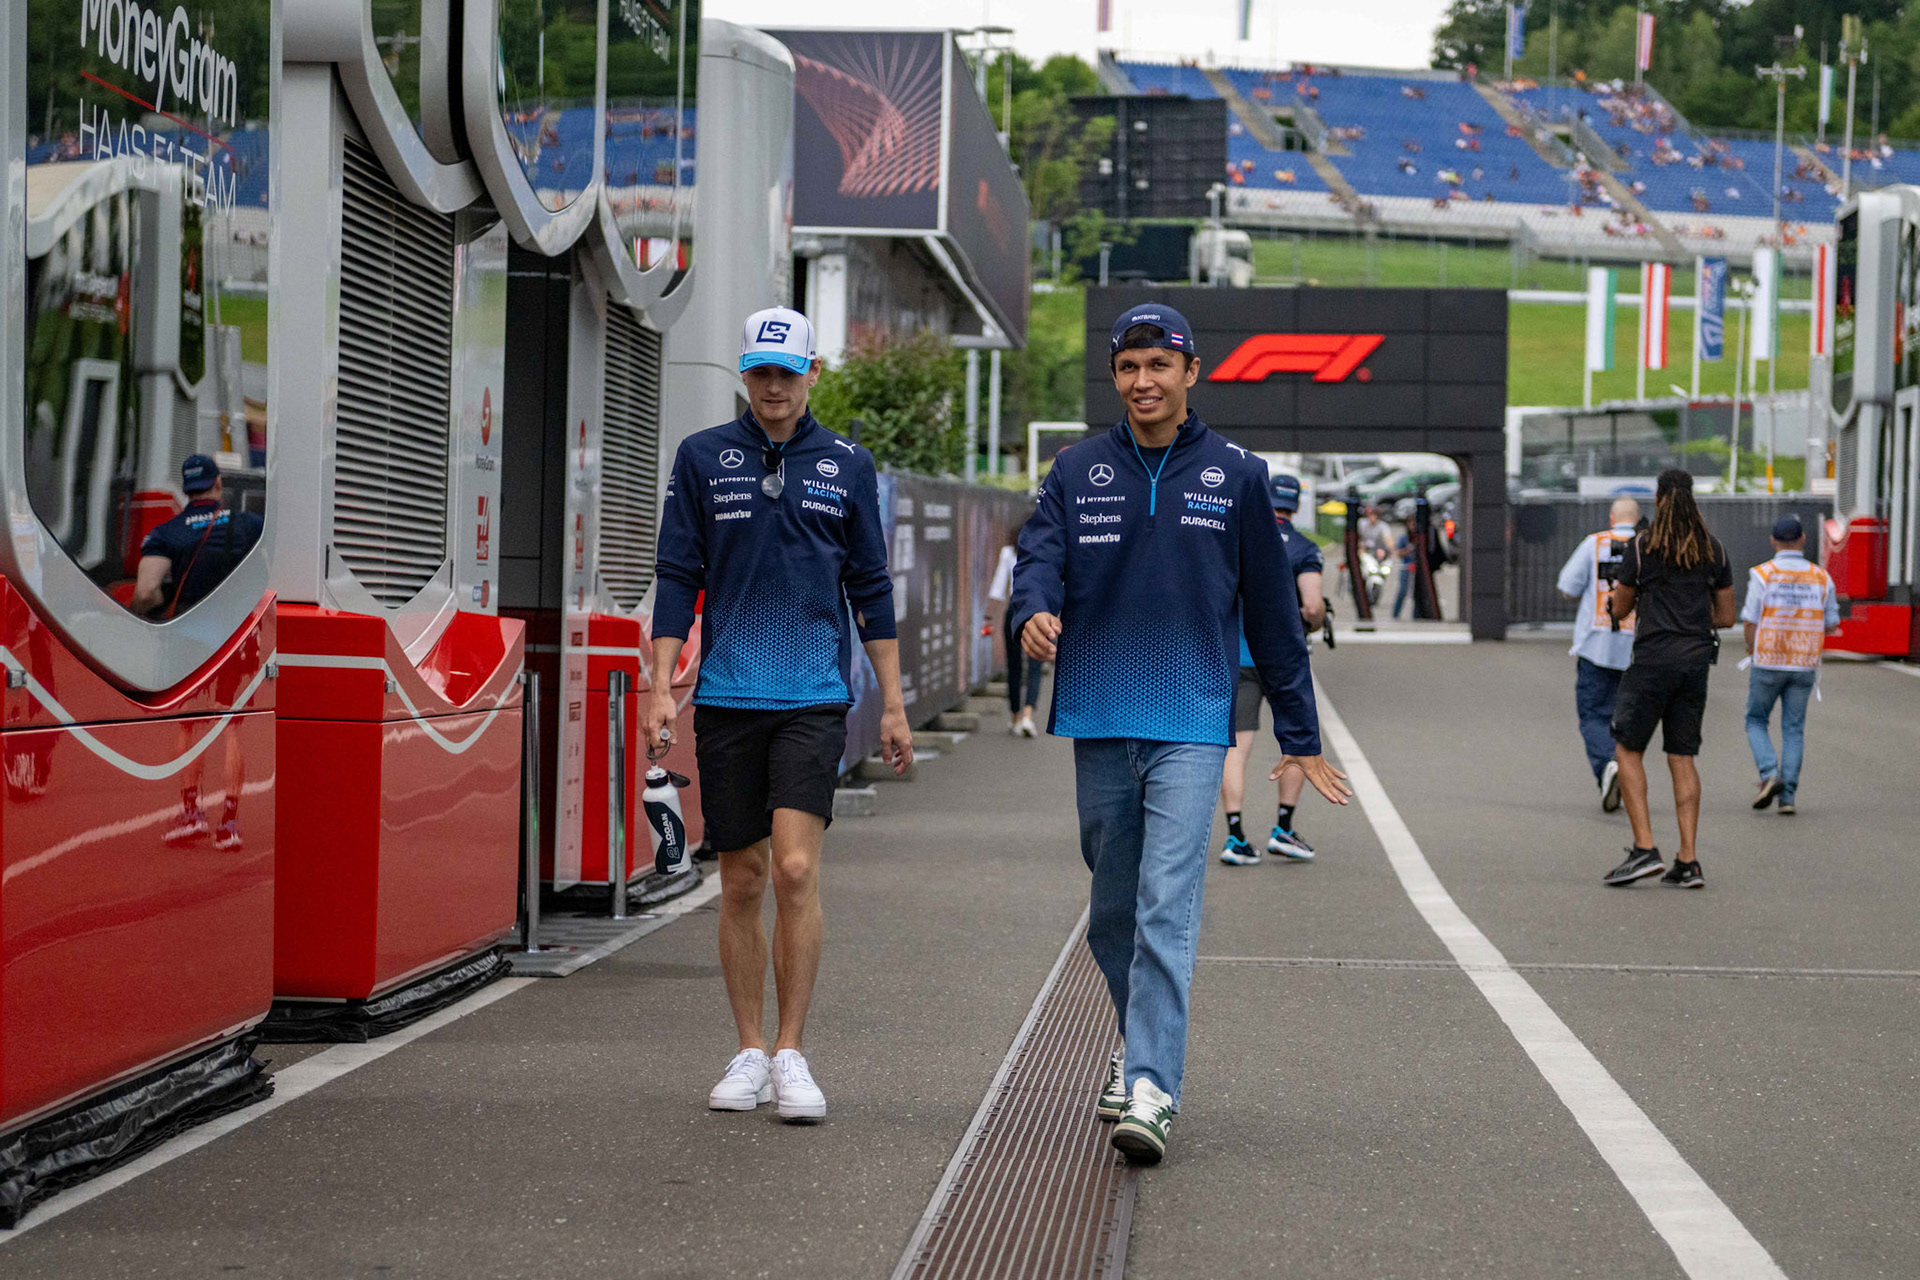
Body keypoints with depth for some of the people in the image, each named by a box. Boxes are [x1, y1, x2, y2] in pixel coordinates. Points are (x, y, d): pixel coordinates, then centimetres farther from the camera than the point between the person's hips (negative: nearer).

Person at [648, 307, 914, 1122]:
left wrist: (893, 703, 9)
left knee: (796, 870, -13)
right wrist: (661, 687, -2)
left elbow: (870, 589, 11)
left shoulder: (846, 466, 7)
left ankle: (791, 1056, -5)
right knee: (741, 882, 5)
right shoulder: (702, 458, 6)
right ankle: (749, 1055, 16)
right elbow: (677, 578, 6)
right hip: (726, 698, 1)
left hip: (814, 700, -1)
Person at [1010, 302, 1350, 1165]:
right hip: (1098, 722, 3)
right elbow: (1040, 552, -5)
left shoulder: (1234, 477, 5)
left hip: (1191, 725, -3)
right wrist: (1036, 610, -30)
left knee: (1167, 908, -14)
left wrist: (1298, 735, 9)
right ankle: (1141, 1045, 35)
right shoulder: (1078, 473, 9)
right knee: (1112, 911, 12)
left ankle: (1152, 1092, -18)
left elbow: (1271, 609, 9)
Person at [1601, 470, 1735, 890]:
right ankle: (1688, 862, 3)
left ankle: (1644, 849, -8)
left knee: (1628, 749, 4)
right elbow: (1726, 616, 12)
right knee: (1682, 756, 8)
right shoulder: (1714, 551, 8)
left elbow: (1619, 608, 4)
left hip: (1654, 656, -5)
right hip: (1697, 658, 5)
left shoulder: (1641, 548, -5)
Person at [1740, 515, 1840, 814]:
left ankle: (1769, 774, -9)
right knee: (1794, 730, 9)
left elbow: (1751, 622, -9)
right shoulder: (1821, 578, 0)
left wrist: (1751, 649, 10)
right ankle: (1788, 795, 2)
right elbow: (1831, 625, 5)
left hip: (1768, 663, -2)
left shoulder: (1762, 574, -9)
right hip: (1804, 666, 2)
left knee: (1756, 721, 13)